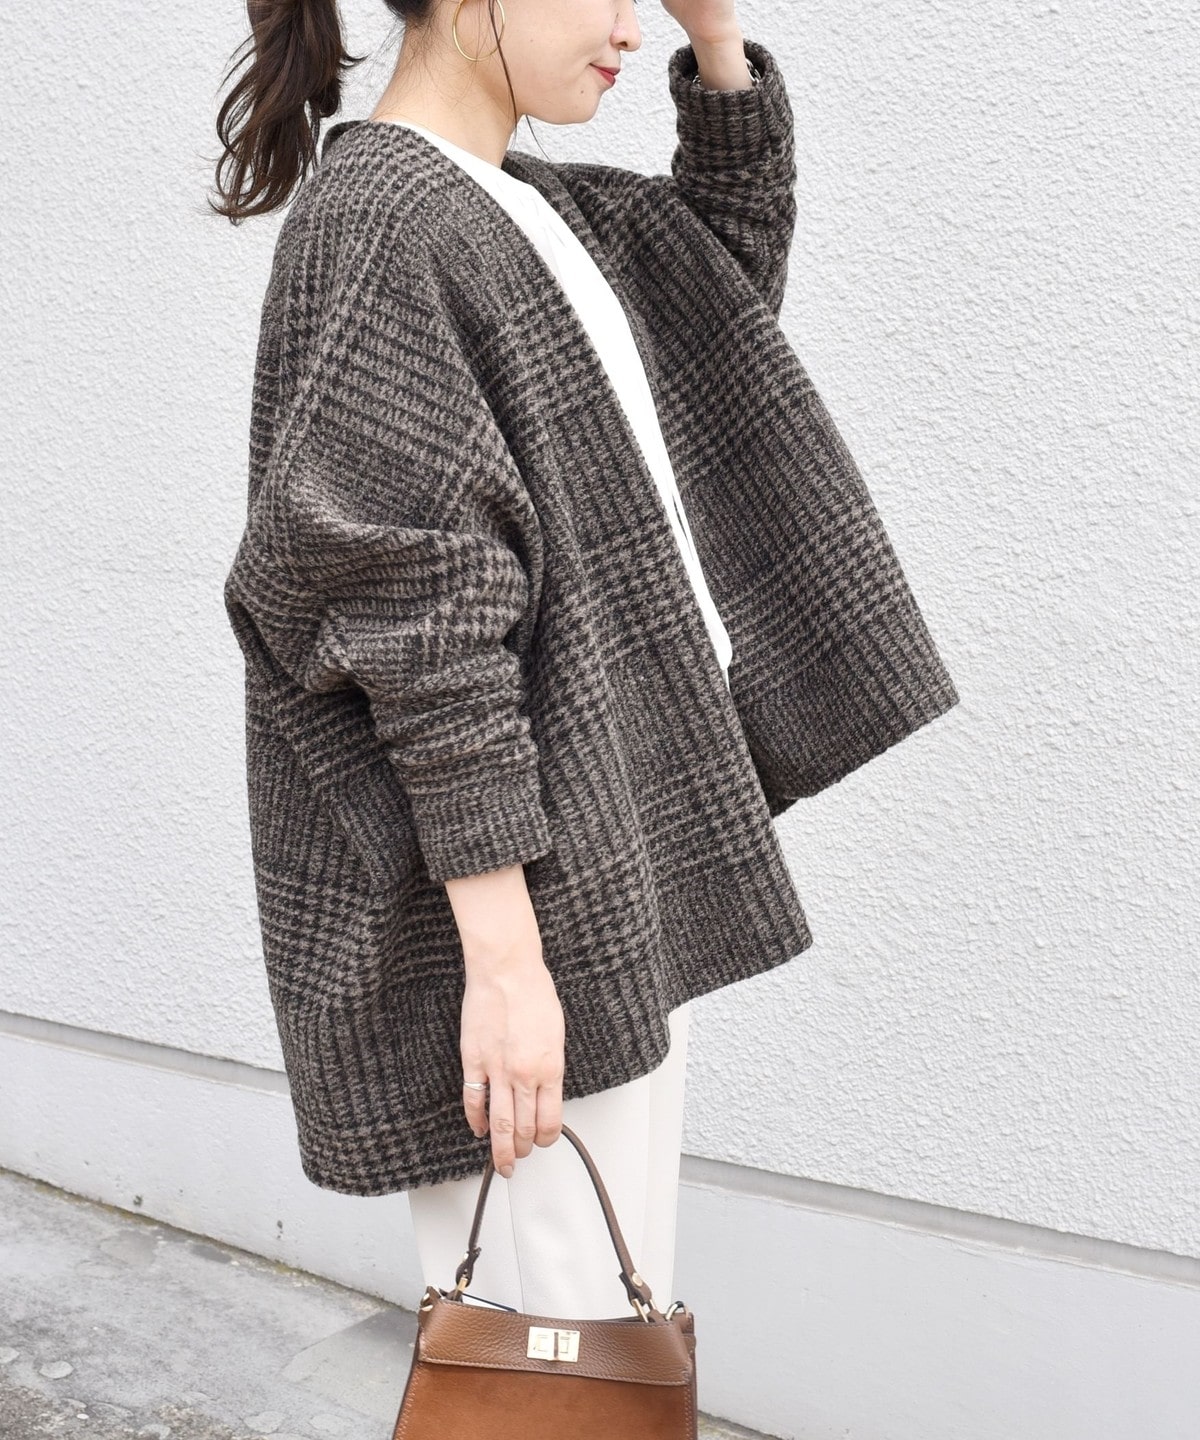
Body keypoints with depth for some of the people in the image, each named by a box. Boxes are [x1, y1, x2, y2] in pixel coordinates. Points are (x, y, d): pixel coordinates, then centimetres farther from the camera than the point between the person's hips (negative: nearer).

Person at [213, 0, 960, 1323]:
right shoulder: (378, 224, -14)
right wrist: (503, 954, -22)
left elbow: (732, 257, 30)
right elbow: (418, 619, -20)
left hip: (625, 862, 10)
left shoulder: (535, 209, 14)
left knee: (622, 1314, 17)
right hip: (525, 896, -9)